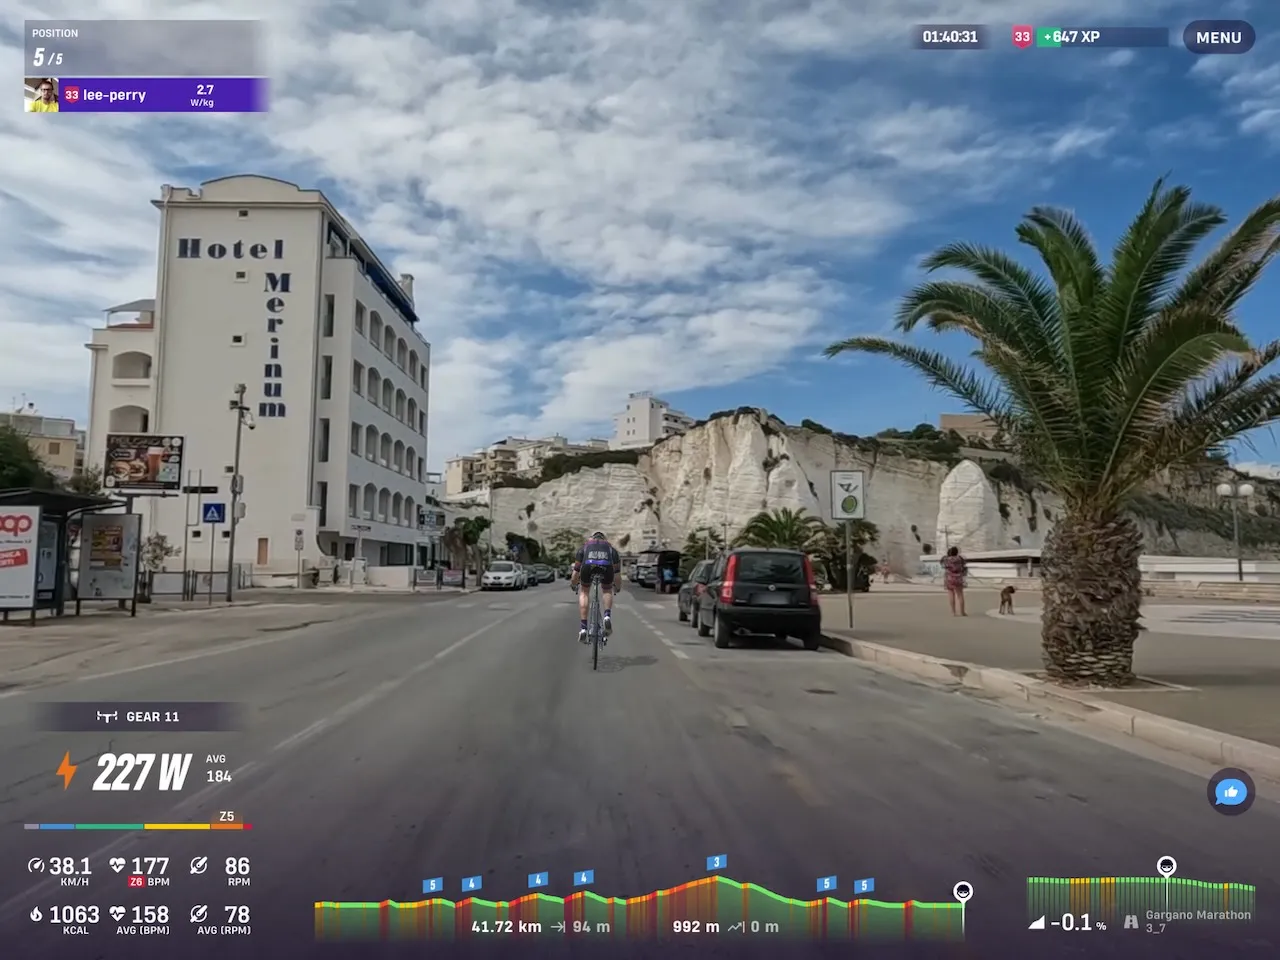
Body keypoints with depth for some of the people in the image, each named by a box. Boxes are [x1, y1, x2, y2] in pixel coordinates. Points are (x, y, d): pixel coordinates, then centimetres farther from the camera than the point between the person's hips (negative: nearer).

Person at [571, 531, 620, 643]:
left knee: (584, 592, 26)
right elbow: (617, 575, 43)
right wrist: (616, 587, 63)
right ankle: (607, 616, 5)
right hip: (607, 567, 1)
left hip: (588, 565, 0)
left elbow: (576, 571, 43)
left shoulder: (584, 546, 39)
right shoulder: (611, 548, 40)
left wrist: (573, 584, 62)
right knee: (607, 591, 30)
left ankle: (583, 627, 14)